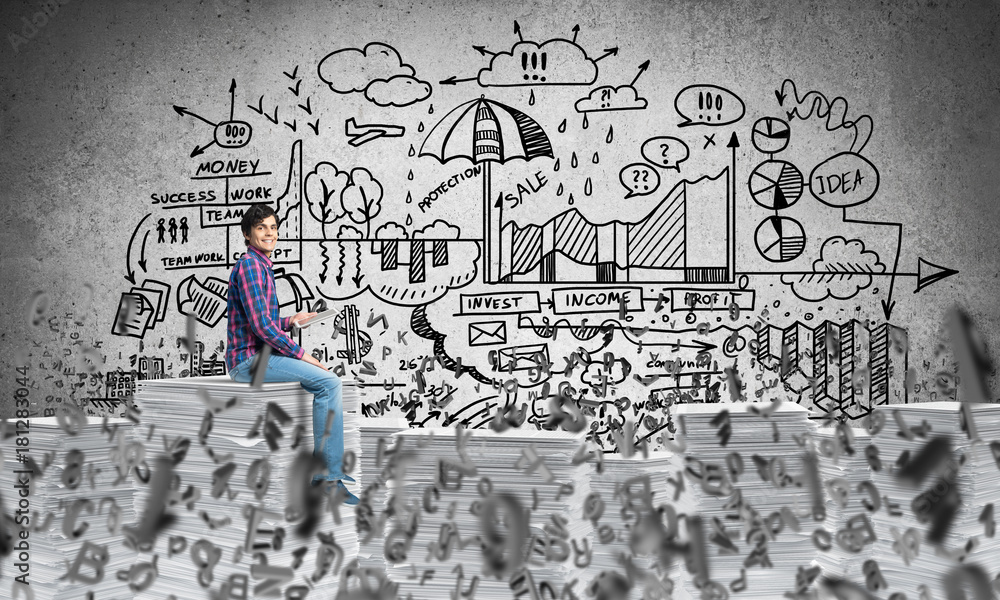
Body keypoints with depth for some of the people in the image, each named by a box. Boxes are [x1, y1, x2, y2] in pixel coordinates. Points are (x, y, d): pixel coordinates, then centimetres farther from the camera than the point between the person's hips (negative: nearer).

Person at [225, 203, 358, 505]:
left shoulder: (262, 266, 20)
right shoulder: (250, 265, -13)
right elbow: (259, 325, -21)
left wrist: (290, 321, 9)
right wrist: (300, 354, -15)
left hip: (257, 357, 11)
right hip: (248, 359, -11)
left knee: (329, 381, 14)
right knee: (328, 382, -20)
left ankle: (326, 465, 14)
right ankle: (330, 474, -17)